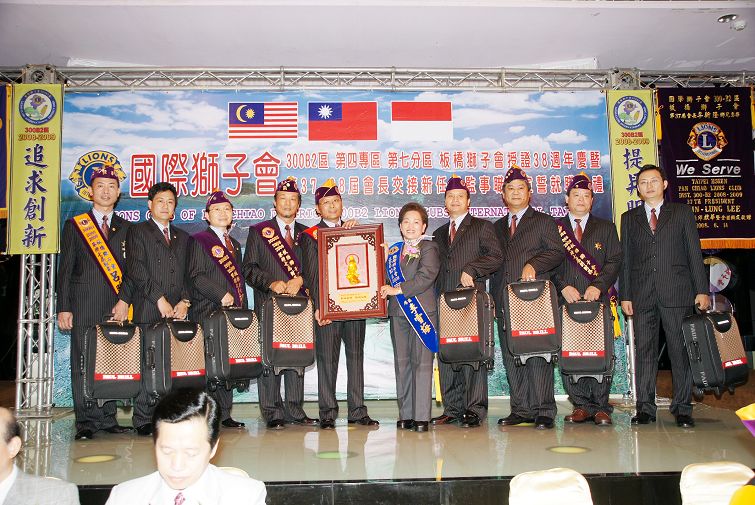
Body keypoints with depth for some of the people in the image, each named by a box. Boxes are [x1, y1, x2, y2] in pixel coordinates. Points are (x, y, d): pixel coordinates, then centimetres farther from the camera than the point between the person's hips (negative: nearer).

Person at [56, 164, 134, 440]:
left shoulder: (126, 228, 14)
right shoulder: (74, 225, 10)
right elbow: (65, 270, 6)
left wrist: (124, 300, -6)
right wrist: (63, 308, -1)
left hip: (116, 306, 1)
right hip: (84, 306, -1)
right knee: (82, 363, -1)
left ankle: (108, 418, 9)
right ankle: (86, 421, 6)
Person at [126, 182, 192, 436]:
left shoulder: (182, 237, 22)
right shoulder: (138, 232, 8)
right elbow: (136, 270, -5)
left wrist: (184, 301, 1)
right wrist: (160, 299, -12)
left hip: (177, 311, 4)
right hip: (148, 311, -4)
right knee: (147, 366, -6)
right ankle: (144, 420, 2)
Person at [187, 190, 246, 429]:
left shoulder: (235, 244, 22)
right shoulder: (199, 240, 0)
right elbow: (196, 276, -10)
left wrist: (243, 309, 15)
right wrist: (222, 295, -15)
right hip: (208, 313, -6)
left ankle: (224, 414, 12)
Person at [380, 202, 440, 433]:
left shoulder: (429, 249, -2)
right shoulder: (394, 251, 18)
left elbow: (425, 278, -15)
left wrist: (398, 290, -15)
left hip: (422, 312, -6)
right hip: (398, 312, 6)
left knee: (421, 363, -5)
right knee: (402, 363, 7)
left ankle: (422, 417, -2)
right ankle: (405, 415, 14)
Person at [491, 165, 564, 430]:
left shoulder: (544, 221, 10)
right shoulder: (497, 227, 23)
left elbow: (557, 252, -1)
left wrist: (533, 264, -17)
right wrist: (495, 297, 10)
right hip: (505, 301, 5)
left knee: (538, 355, -6)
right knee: (511, 357, 4)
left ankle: (543, 411, -1)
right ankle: (521, 410, 10)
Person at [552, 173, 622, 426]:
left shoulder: (606, 228, 14)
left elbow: (614, 261, 5)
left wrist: (598, 286, -10)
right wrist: (562, 286, -9)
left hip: (597, 300, 0)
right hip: (566, 301, 0)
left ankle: (601, 407, 6)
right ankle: (582, 405, 7)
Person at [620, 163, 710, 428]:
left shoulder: (682, 212, 11)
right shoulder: (629, 218, 14)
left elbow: (694, 252, 6)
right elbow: (625, 259, 11)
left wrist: (702, 290, -1)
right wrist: (625, 295, 3)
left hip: (677, 293, -1)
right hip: (642, 295, 1)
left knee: (681, 350, 0)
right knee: (644, 351, 2)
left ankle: (682, 408, 9)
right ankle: (645, 407, 7)